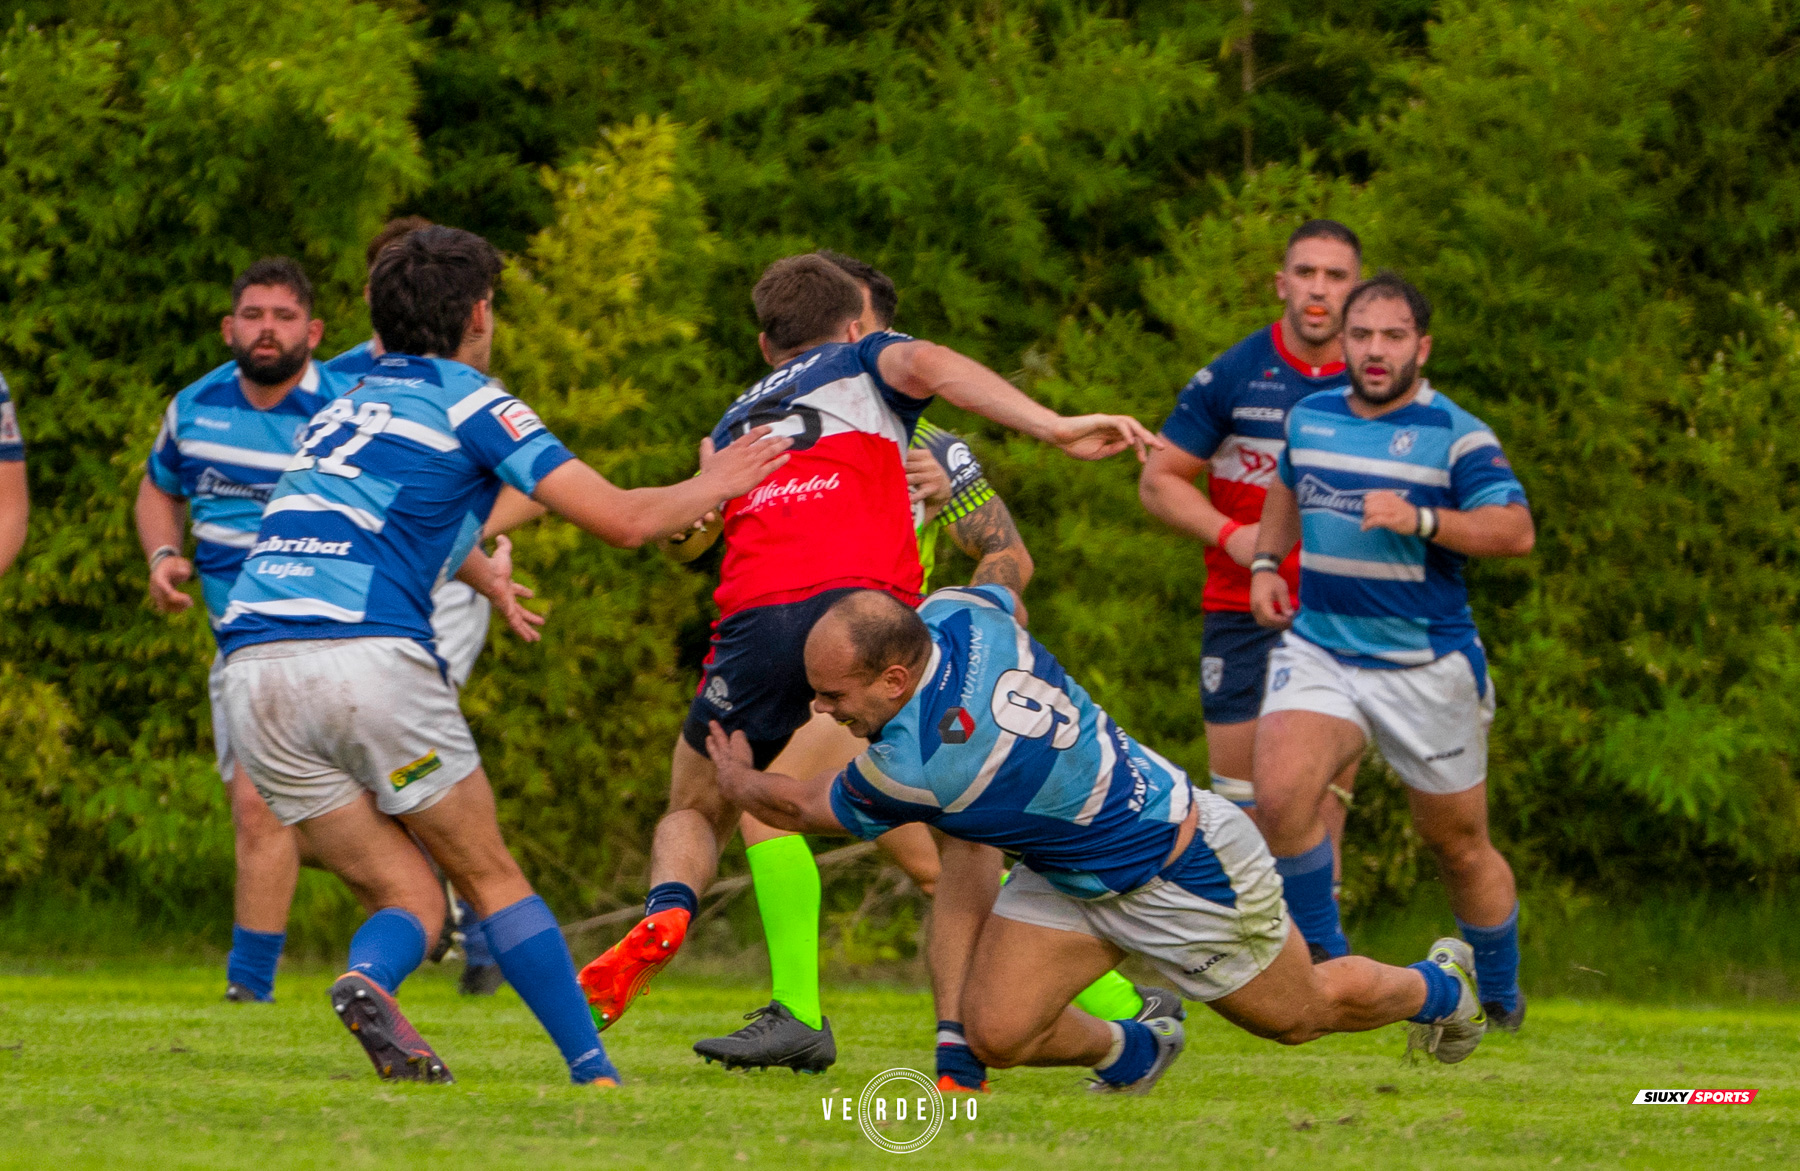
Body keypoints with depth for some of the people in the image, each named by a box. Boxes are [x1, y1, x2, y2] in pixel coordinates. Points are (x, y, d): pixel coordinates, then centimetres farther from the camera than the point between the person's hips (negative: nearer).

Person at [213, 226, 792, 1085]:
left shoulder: (344, 408, 26)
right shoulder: (466, 402, 6)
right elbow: (624, 520, 2)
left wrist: (485, 578, 64)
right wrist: (710, 489, 21)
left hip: (254, 674, 5)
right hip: (370, 657, -5)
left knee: (408, 896, 9)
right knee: (488, 877, 9)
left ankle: (369, 981, -23)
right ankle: (595, 1076, 4)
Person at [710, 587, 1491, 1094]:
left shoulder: (914, 768, -38)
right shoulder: (954, 613, -22)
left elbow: (798, 809, -15)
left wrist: (737, 778, 6)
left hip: (1187, 877, -7)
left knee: (1302, 1014, 19)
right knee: (996, 1034, -4)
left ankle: (1439, 985, 48)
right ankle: (1127, 1052, 28)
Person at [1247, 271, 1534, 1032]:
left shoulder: (1456, 436, -8)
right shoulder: (1309, 418, 8)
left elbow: (1515, 531, -17)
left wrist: (1421, 520, -28)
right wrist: (1265, 562, 15)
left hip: (1425, 668, -3)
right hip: (1317, 648, 3)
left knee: (1458, 844, 8)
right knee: (1280, 791, -23)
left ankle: (1500, 998, 29)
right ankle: (1319, 959, -6)